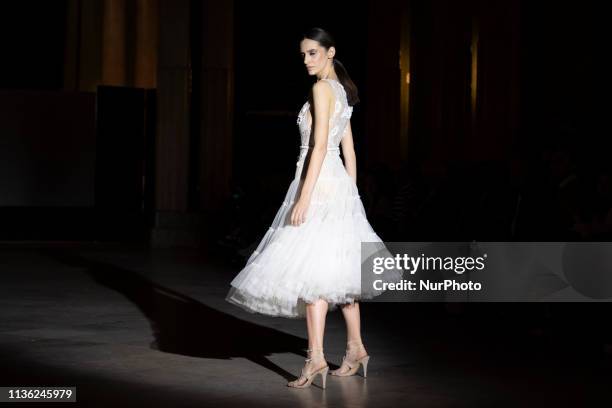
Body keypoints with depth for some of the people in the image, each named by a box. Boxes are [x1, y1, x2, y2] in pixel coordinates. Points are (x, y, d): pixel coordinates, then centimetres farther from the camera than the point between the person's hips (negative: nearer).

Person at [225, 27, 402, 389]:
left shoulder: (323, 88, -10)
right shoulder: (342, 91, 17)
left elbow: (320, 145, -18)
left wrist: (304, 197, -21)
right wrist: (351, 195, 21)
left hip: (320, 182, -9)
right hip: (339, 184, 9)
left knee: (311, 269, -11)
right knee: (340, 269, 14)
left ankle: (316, 358, -14)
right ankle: (356, 349, 22)